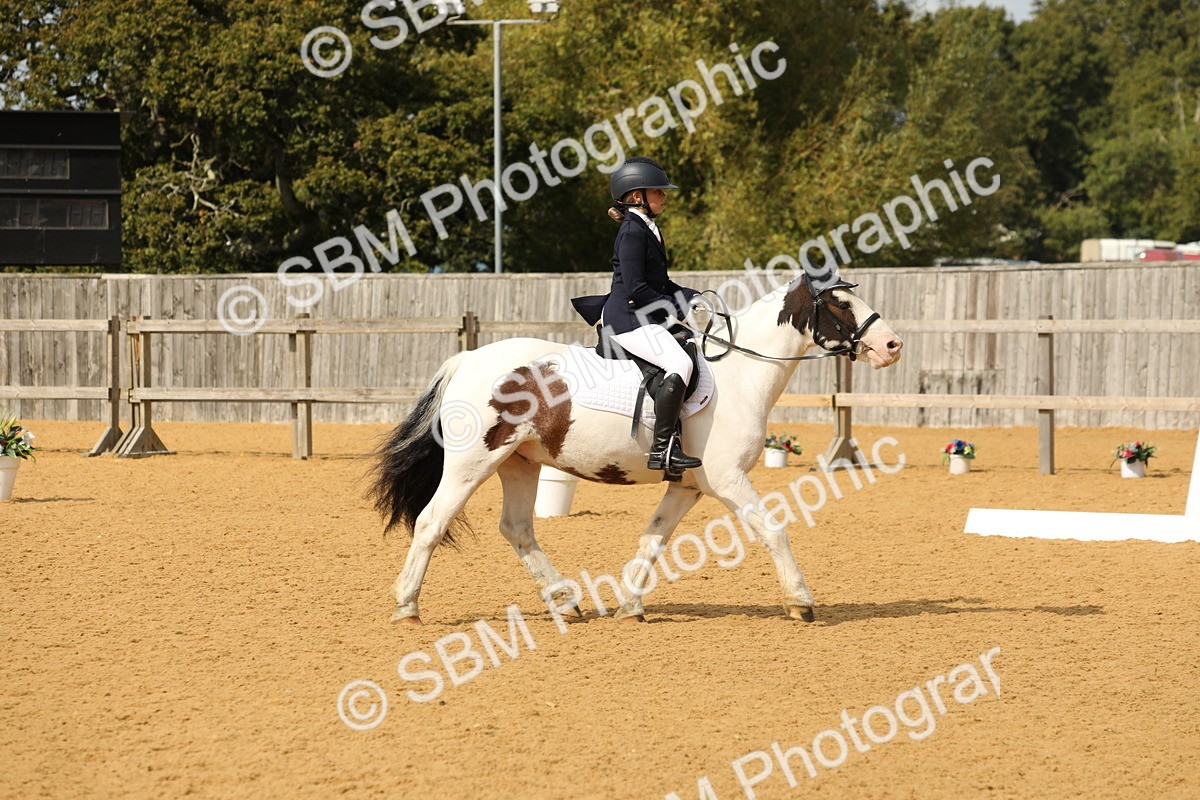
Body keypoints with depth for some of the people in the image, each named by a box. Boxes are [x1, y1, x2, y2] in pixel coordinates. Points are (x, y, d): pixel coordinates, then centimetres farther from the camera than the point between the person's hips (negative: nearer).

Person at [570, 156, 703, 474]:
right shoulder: (633, 232, -13)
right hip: (629, 320, -11)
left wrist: (695, 297, 11)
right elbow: (635, 289, -20)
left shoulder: (647, 230, 18)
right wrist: (676, 307, -15)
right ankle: (662, 449, -33)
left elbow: (660, 283, 24)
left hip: (642, 318, 11)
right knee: (680, 363, -27)